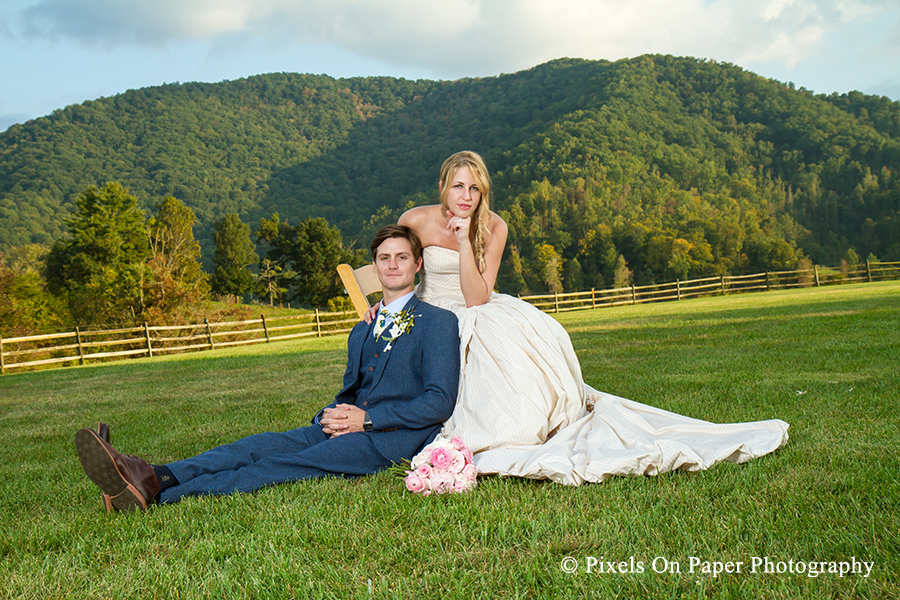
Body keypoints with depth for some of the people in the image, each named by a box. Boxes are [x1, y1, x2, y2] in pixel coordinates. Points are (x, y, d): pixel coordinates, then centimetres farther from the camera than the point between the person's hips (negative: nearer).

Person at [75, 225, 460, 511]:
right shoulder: (363, 331, 26)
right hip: (350, 428, 7)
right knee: (258, 446, -17)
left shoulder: (438, 322, 2)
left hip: (392, 439, -7)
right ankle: (152, 478, -35)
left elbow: (440, 402, -8)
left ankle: (155, 495, -38)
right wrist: (330, 416, 0)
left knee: (282, 467, -25)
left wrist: (366, 419, -13)